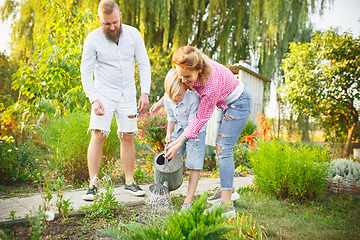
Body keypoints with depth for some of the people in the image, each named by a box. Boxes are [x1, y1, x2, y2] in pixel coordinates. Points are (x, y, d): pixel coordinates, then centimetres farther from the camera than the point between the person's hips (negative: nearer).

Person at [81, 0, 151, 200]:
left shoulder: (133, 34, -3)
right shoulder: (93, 39, -9)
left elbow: (144, 64, 1)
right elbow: (86, 72, -7)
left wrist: (145, 93, -6)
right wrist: (94, 99, -17)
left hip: (128, 94, 2)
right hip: (104, 94, -2)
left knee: (128, 137, 5)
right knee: (98, 136, -11)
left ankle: (130, 182, 15)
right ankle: (93, 184, -2)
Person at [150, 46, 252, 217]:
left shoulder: (212, 84, -39)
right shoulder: (189, 66, -20)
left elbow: (201, 118, -29)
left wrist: (179, 144, -23)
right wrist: (161, 102, 4)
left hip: (239, 103, -9)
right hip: (226, 102, 9)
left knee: (223, 149, -14)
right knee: (220, 147, 15)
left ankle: (226, 205, -13)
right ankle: (228, 189, 28)